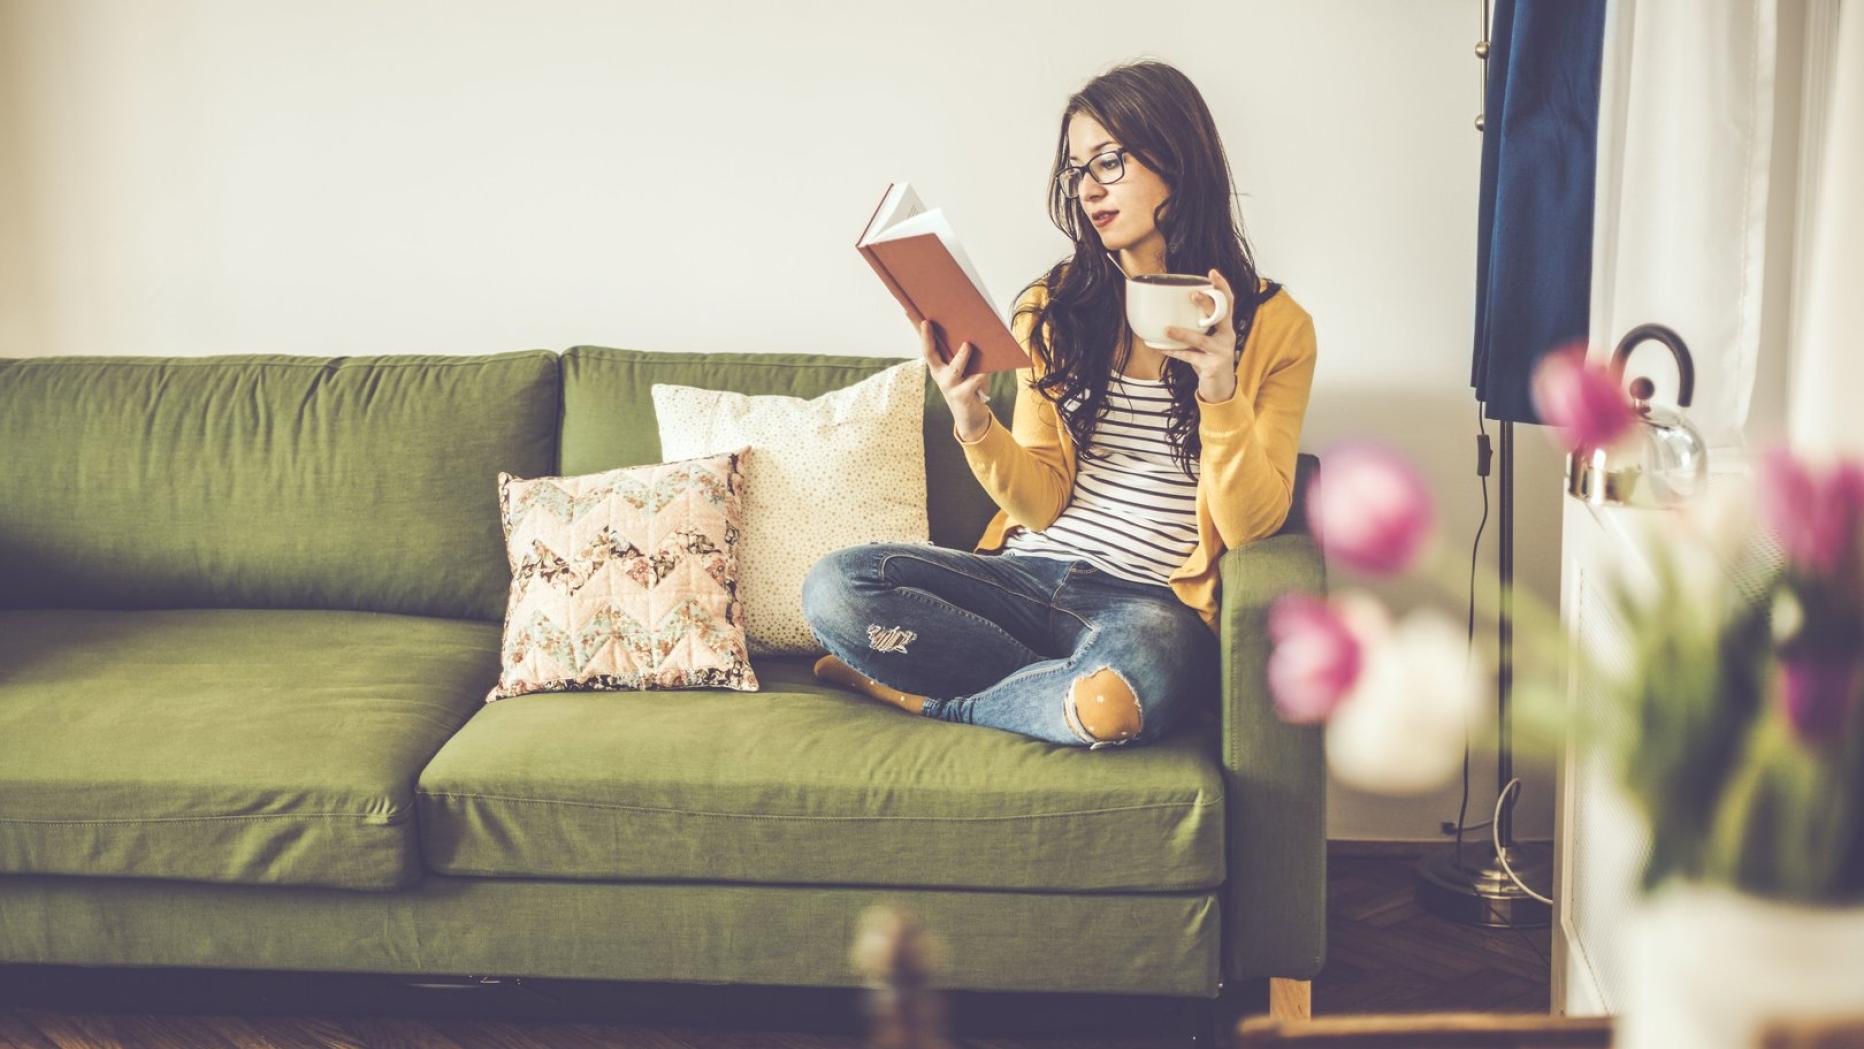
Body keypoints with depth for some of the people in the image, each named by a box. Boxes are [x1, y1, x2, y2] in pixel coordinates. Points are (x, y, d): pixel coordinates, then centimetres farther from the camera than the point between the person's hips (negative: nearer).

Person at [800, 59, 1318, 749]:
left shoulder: (1275, 325, 2)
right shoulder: (1054, 307, 11)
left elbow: (1252, 526, -4)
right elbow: (1041, 504, 6)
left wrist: (1221, 392, -19)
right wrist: (972, 422, -13)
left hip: (1153, 604, -3)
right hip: (1029, 576, 3)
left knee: (1132, 678, -40)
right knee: (834, 587, -22)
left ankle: (929, 701, -9)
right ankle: (1057, 690, -11)